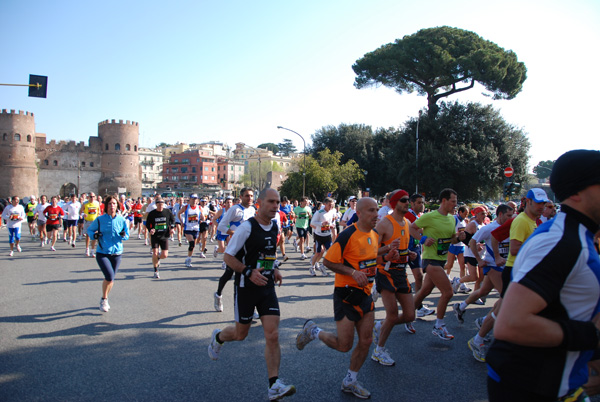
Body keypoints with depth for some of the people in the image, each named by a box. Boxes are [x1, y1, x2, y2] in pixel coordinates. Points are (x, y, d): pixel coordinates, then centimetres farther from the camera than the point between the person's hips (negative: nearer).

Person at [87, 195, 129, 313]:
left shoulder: (121, 220, 0)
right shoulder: (99, 219, -5)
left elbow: (127, 234, 10)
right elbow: (89, 230, 8)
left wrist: (123, 235, -13)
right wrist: (94, 235, -13)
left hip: (116, 253, 3)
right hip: (102, 253, -3)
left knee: (110, 279, 12)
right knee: (109, 277, -18)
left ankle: (104, 300, 36)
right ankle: (104, 299, 6)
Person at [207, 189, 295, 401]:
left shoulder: (275, 227, 4)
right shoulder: (247, 227, -16)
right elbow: (228, 256, -13)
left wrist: (274, 269, 6)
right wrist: (249, 272, -25)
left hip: (267, 288, 5)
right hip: (246, 288, -4)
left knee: (273, 335, -5)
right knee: (241, 334, 13)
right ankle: (217, 337, 47)